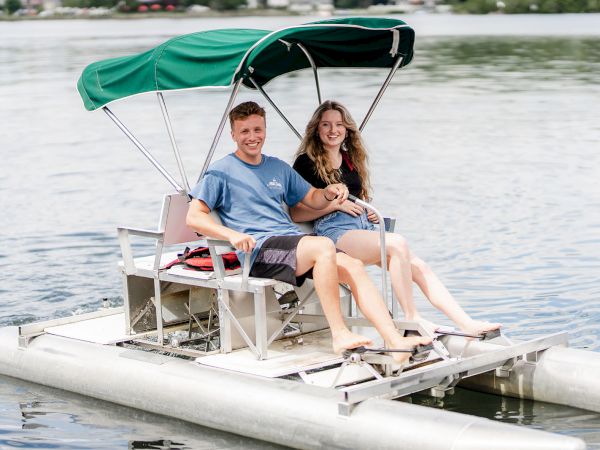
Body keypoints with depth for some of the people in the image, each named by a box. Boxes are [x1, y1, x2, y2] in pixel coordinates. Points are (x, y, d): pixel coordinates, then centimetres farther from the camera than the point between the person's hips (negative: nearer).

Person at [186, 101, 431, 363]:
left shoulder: (278, 168, 24)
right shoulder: (221, 172, 5)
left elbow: (313, 200, 30)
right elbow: (194, 217, -4)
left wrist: (329, 193, 5)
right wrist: (232, 235, -22)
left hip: (292, 241, 7)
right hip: (259, 250, -7)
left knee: (354, 266, -18)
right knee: (323, 246, -33)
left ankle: (395, 341, -26)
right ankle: (339, 334, -30)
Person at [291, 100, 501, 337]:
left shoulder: (351, 160, 23)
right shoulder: (307, 162, 1)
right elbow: (295, 213, -7)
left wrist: (371, 211, 13)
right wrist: (335, 204, -14)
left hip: (364, 227, 7)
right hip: (334, 231, -7)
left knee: (419, 267, -11)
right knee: (397, 243, -31)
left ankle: (466, 323, -15)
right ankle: (412, 319, -23)